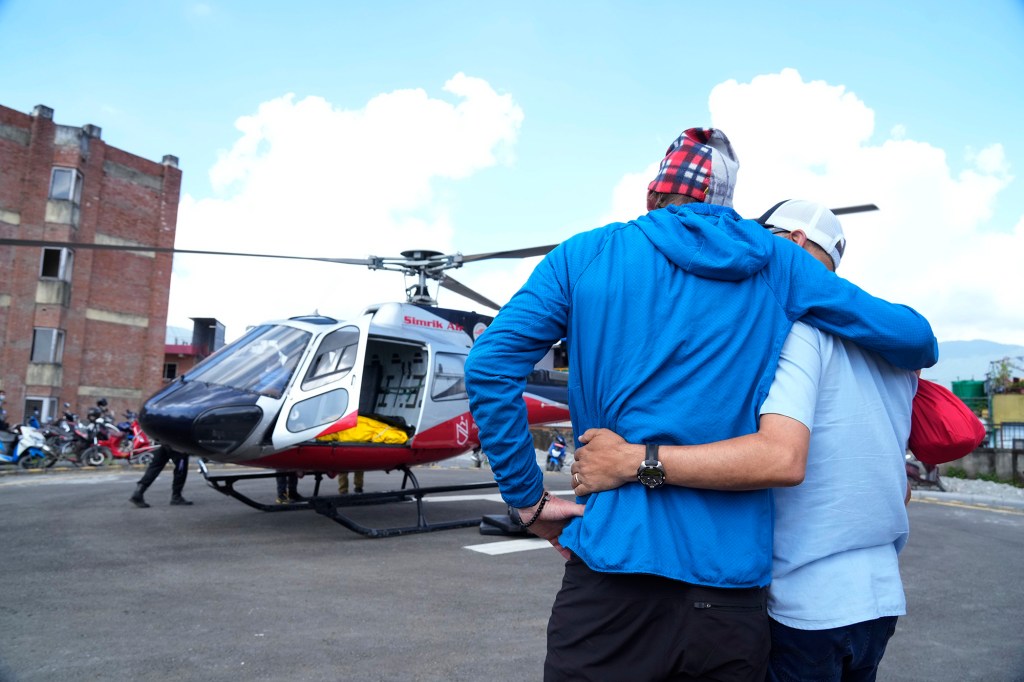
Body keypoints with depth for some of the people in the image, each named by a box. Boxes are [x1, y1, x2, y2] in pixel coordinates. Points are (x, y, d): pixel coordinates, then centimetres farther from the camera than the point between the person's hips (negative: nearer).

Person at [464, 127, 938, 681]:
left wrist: (528, 499, -2)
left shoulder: (586, 254, 0)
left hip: (614, 575, -2)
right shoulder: (775, 262, 5)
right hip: (734, 592, 2)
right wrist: (915, 356, 32)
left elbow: (490, 365, -9)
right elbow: (911, 337, 9)